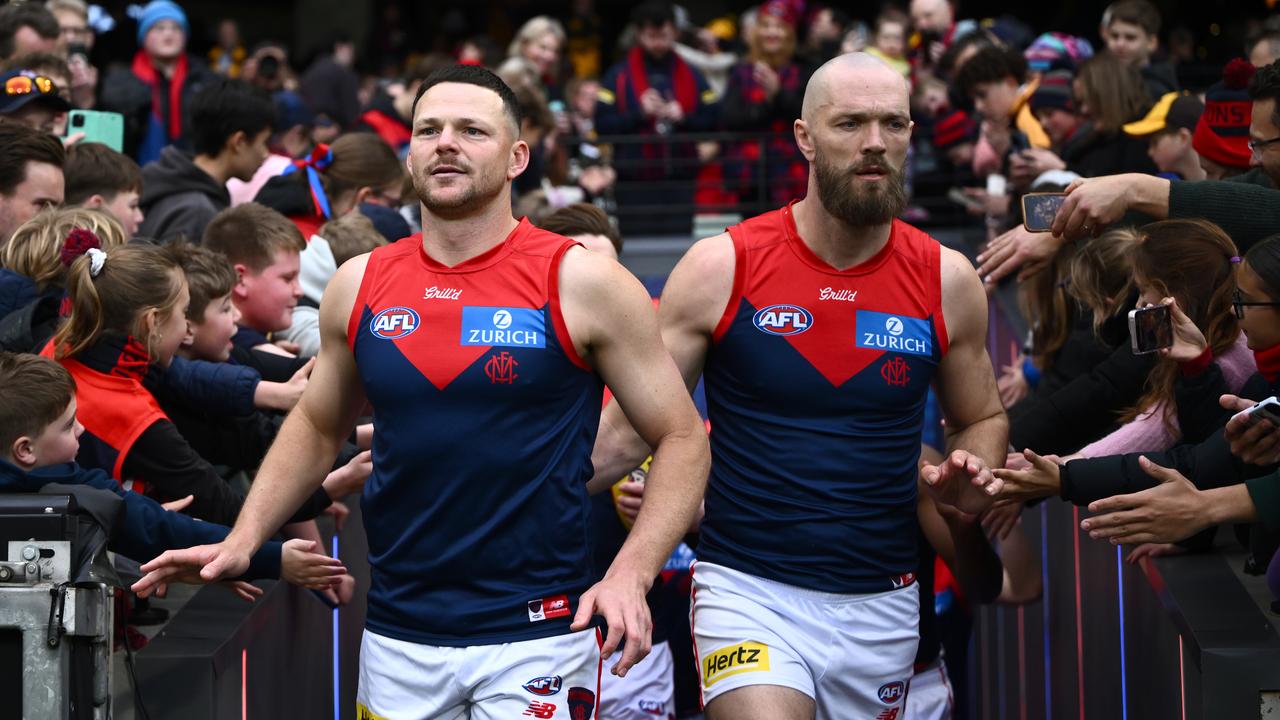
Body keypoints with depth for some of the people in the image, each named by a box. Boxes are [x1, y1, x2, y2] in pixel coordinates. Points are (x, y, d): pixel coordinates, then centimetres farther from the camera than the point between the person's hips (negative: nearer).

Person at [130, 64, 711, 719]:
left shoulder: (581, 283, -6)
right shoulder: (360, 284, 6)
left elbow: (681, 438, -3)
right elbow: (317, 426, 21)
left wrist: (630, 573, -17)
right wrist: (244, 540, 8)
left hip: (535, 635, -4)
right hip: (397, 636, 4)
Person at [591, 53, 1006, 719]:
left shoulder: (946, 281, 2)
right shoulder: (722, 268, -5)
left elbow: (982, 420, 17)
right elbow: (629, 429, -1)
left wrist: (970, 479, -6)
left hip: (880, 606, 3)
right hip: (748, 591, -3)